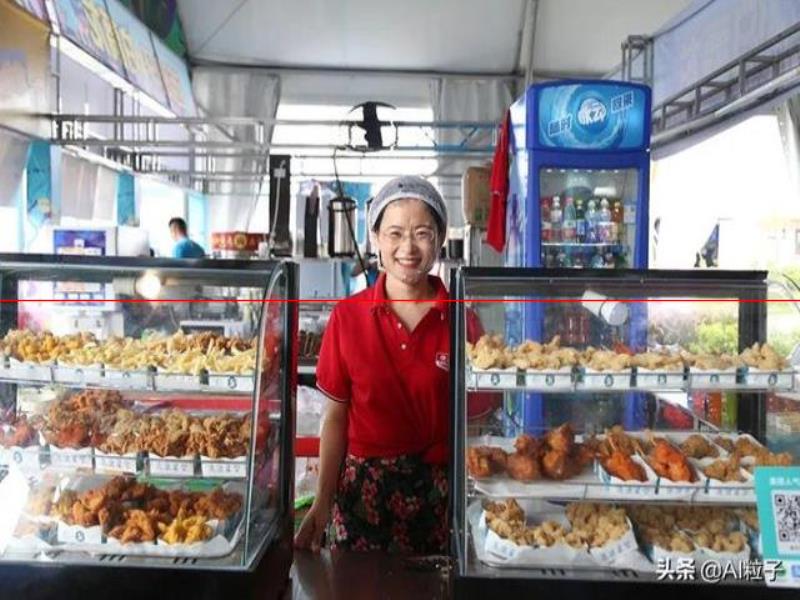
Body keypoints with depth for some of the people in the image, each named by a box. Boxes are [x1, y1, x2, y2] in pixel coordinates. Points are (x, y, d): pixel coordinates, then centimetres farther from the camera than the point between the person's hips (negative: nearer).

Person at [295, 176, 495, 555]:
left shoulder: (461, 320, -5)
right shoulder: (348, 316, -5)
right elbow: (335, 416, 0)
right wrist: (322, 503, -3)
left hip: (440, 491, 0)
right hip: (363, 489, 0)